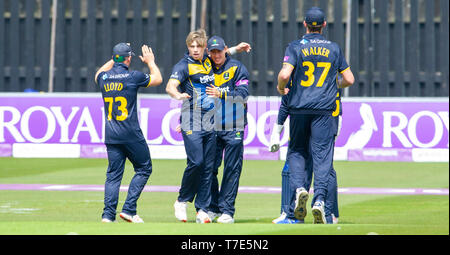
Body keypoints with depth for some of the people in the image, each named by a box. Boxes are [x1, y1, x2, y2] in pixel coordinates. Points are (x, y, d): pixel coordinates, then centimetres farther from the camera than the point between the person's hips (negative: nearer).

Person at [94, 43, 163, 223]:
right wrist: (150, 62, 26)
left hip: (111, 135, 5)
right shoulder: (133, 76, -8)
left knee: (113, 174, 8)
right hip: (131, 134, -5)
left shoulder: (103, 77, 5)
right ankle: (129, 209, -1)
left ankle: (108, 214, -3)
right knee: (143, 169, 9)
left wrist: (113, 61, 37)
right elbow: (158, 79, 10)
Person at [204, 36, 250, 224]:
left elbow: (243, 94, -11)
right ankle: (213, 208, 12)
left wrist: (221, 94, -24)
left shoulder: (237, 69, 1)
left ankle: (227, 211, -3)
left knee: (232, 169, -4)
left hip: (233, 129, -4)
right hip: (212, 128, 4)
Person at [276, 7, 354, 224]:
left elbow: (284, 74, -13)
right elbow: (349, 79, 11)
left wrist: (281, 88, 9)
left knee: (296, 150, 14)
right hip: (324, 109, 1)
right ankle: (319, 199, -14)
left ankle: (299, 187, -10)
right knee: (322, 155, 0)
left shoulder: (295, 47, 0)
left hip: (299, 108, -1)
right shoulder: (334, 49, 8)